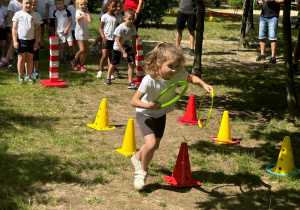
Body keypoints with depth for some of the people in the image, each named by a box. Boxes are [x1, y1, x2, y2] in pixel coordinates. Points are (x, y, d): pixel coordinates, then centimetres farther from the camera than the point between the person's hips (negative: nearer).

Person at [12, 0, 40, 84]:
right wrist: (15, 41, -7)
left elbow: (37, 29, 6)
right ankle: (20, 76, 15)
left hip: (31, 40, 1)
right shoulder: (18, 14, 0)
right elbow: (14, 28, 0)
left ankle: (29, 76, 15)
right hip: (21, 40, -1)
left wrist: (36, 42, 0)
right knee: (21, 59, 4)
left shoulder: (34, 15, 4)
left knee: (30, 59, 7)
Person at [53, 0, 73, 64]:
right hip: (59, 31, 2)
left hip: (67, 30, -2)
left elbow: (70, 21, -4)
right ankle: (61, 59, 16)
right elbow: (56, 22, 13)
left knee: (70, 44, -11)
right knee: (61, 45, 5)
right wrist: (55, 31, 8)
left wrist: (66, 29, -10)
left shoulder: (67, 11, -5)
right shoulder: (55, 12, 4)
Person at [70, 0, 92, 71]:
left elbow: (90, 21, -10)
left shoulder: (86, 13, 7)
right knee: (82, 50, -14)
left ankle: (81, 66, 17)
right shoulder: (78, 12, -11)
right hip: (79, 33, -7)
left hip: (86, 33, 7)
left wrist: (87, 12, -4)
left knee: (85, 50, 7)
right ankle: (74, 61, 10)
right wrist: (82, 15, -57)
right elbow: (77, 18, -36)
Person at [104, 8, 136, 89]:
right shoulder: (120, 28, -26)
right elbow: (118, 41, -24)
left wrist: (134, 51, 5)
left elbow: (133, 39, 2)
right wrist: (124, 52, -25)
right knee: (114, 63, 10)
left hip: (128, 47, 3)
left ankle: (130, 82, -7)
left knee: (131, 63, -12)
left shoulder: (133, 27, -11)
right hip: (117, 47, -3)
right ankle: (108, 78, 34)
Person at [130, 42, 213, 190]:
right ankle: (142, 171, 6)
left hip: (161, 114, 6)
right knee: (150, 144, -24)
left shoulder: (178, 75, -23)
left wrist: (203, 84, -21)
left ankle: (137, 157, 53)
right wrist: (148, 105, -50)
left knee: (155, 145, 21)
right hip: (145, 114, -6)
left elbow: (192, 78, -2)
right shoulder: (149, 80, -36)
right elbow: (134, 100, -32)